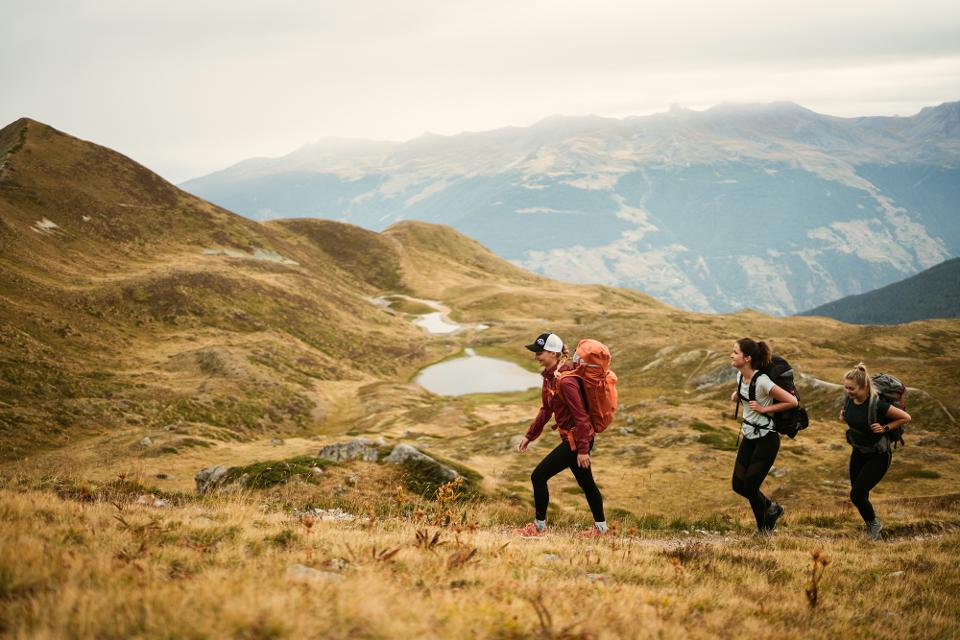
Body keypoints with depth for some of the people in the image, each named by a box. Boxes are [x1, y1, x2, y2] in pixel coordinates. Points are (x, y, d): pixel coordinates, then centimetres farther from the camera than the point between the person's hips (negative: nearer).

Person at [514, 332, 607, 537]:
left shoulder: (565, 381, -25)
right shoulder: (549, 376, 5)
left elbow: (581, 416, -24)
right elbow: (546, 410, 15)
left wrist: (583, 450, -22)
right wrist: (529, 436, 14)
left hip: (576, 439, -10)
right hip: (572, 438, 10)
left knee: (538, 477, -4)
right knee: (586, 482, 19)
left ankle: (539, 527, 10)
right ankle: (601, 528, 32)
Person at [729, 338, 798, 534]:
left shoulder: (761, 381, -24)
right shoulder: (741, 376, 0)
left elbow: (792, 401, -21)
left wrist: (764, 408, -19)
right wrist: (737, 395, 3)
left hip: (766, 439, -8)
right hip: (749, 437, 8)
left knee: (750, 487, -4)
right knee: (738, 485, 8)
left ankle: (765, 531, 20)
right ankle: (772, 508, 32)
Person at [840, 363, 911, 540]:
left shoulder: (877, 404, -30)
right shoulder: (848, 399, -11)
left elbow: (906, 417, -18)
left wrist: (885, 428, -23)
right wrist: (843, 416, -5)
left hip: (878, 455, -7)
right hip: (858, 452, 7)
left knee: (857, 494, -9)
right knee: (859, 494, 14)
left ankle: (874, 523, 19)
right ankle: (872, 529, 37)